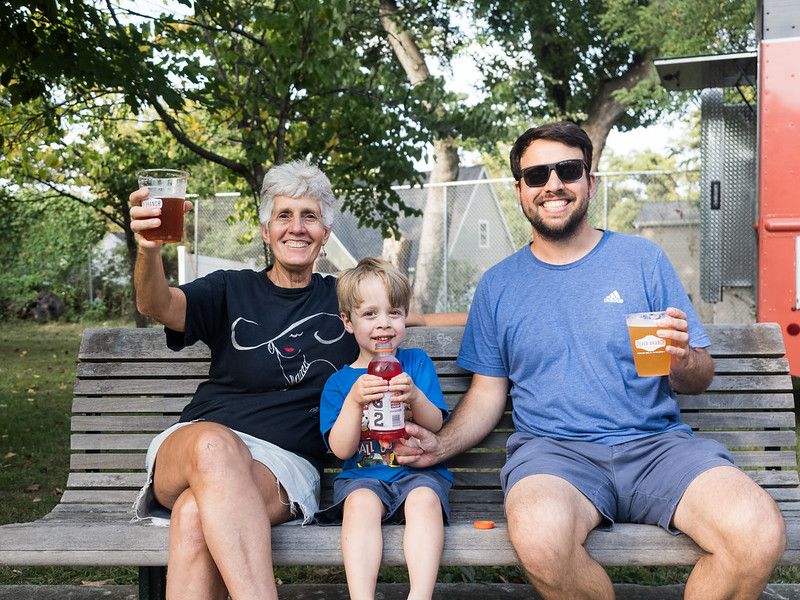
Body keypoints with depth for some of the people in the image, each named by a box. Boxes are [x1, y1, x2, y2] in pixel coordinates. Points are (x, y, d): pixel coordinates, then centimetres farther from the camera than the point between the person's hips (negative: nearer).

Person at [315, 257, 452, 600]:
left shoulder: (417, 363, 11)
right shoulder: (339, 382, 9)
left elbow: (435, 427, 3)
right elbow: (341, 449, -1)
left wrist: (415, 397, -19)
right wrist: (354, 401, -17)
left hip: (418, 471, 0)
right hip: (363, 475, 0)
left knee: (424, 499, -33)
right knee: (361, 503, -33)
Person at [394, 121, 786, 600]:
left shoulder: (642, 259, 9)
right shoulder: (498, 286, 12)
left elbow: (700, 379, 10)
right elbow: (488, 394, 15)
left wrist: (682, 360, -13)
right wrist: (442, 444, -3)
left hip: (656, 442, 1)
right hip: (552, 449, 0)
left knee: (760, 533, -28)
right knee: (540, 538, -36)